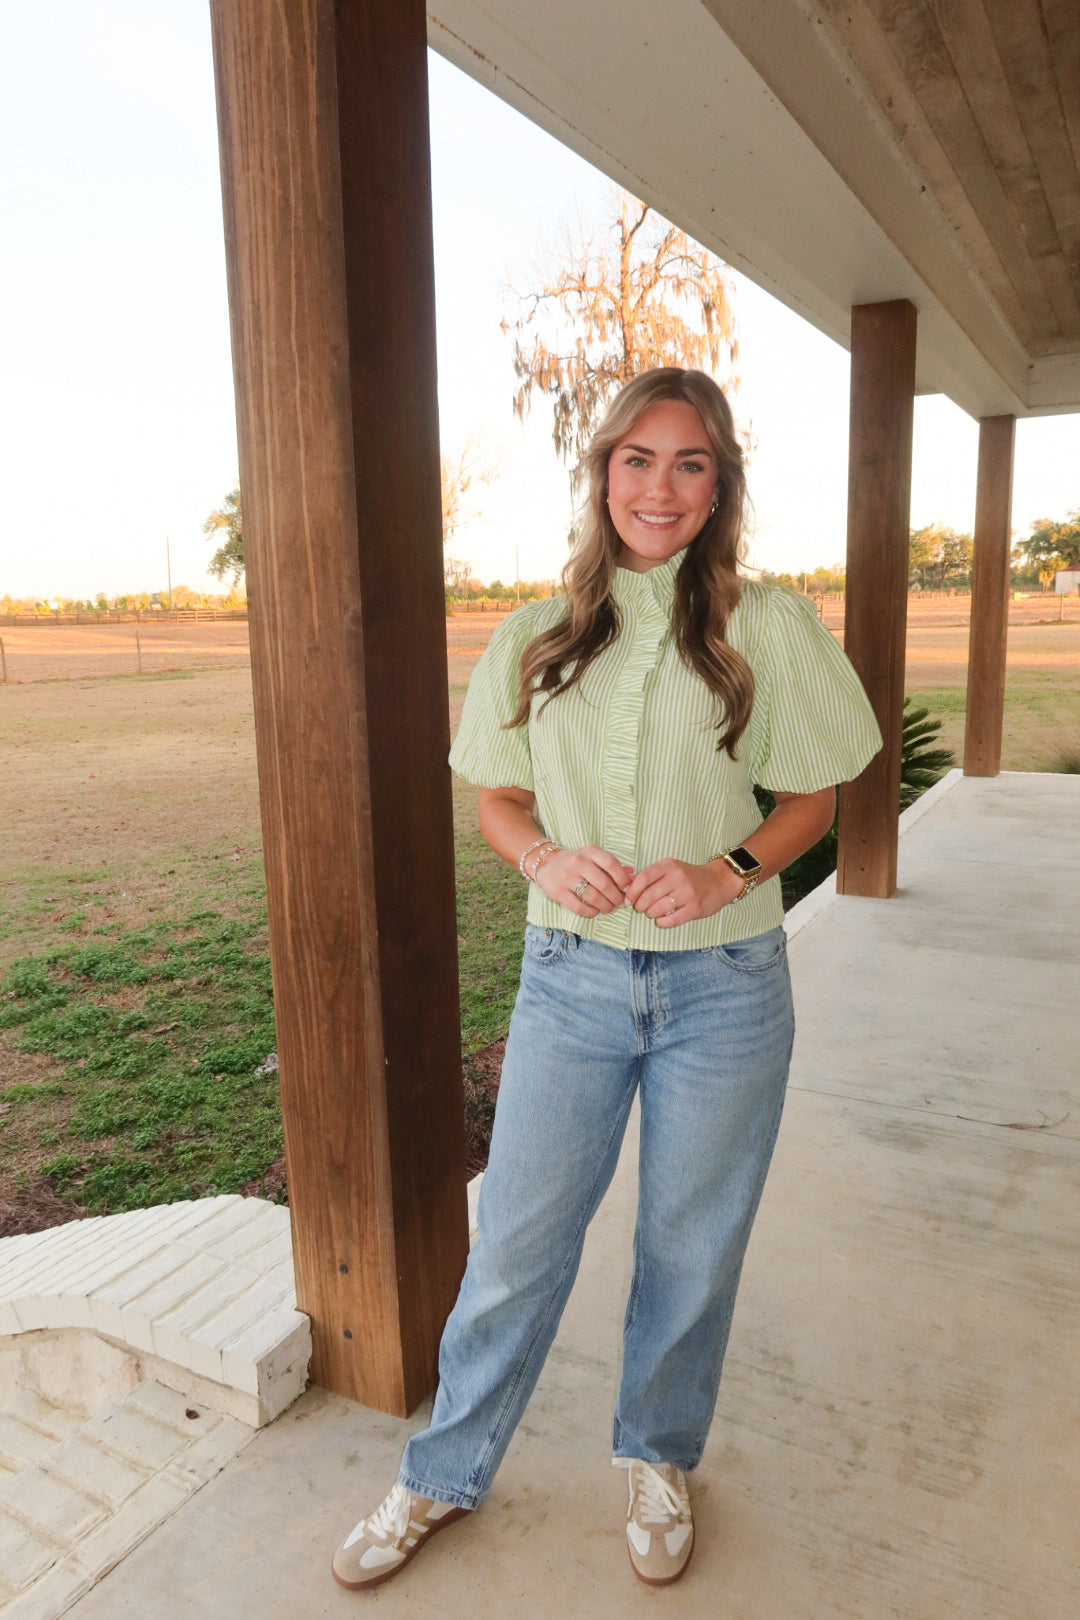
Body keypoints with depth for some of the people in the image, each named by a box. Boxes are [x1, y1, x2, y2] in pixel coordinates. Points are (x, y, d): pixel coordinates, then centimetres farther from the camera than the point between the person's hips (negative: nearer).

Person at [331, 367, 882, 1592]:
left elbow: (812, 801, 3)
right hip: (572, 978, 1)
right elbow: (497, 801, 8)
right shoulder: (539, 638, 3)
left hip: (722, 987, -1)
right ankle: (443, 1478, 36)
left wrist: (727, 871, -15)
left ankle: (658, 1461, 44)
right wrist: (548, 858, -13)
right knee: (515, 1246, 10)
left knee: (690, 1249, 16)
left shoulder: (767, 629, -3)